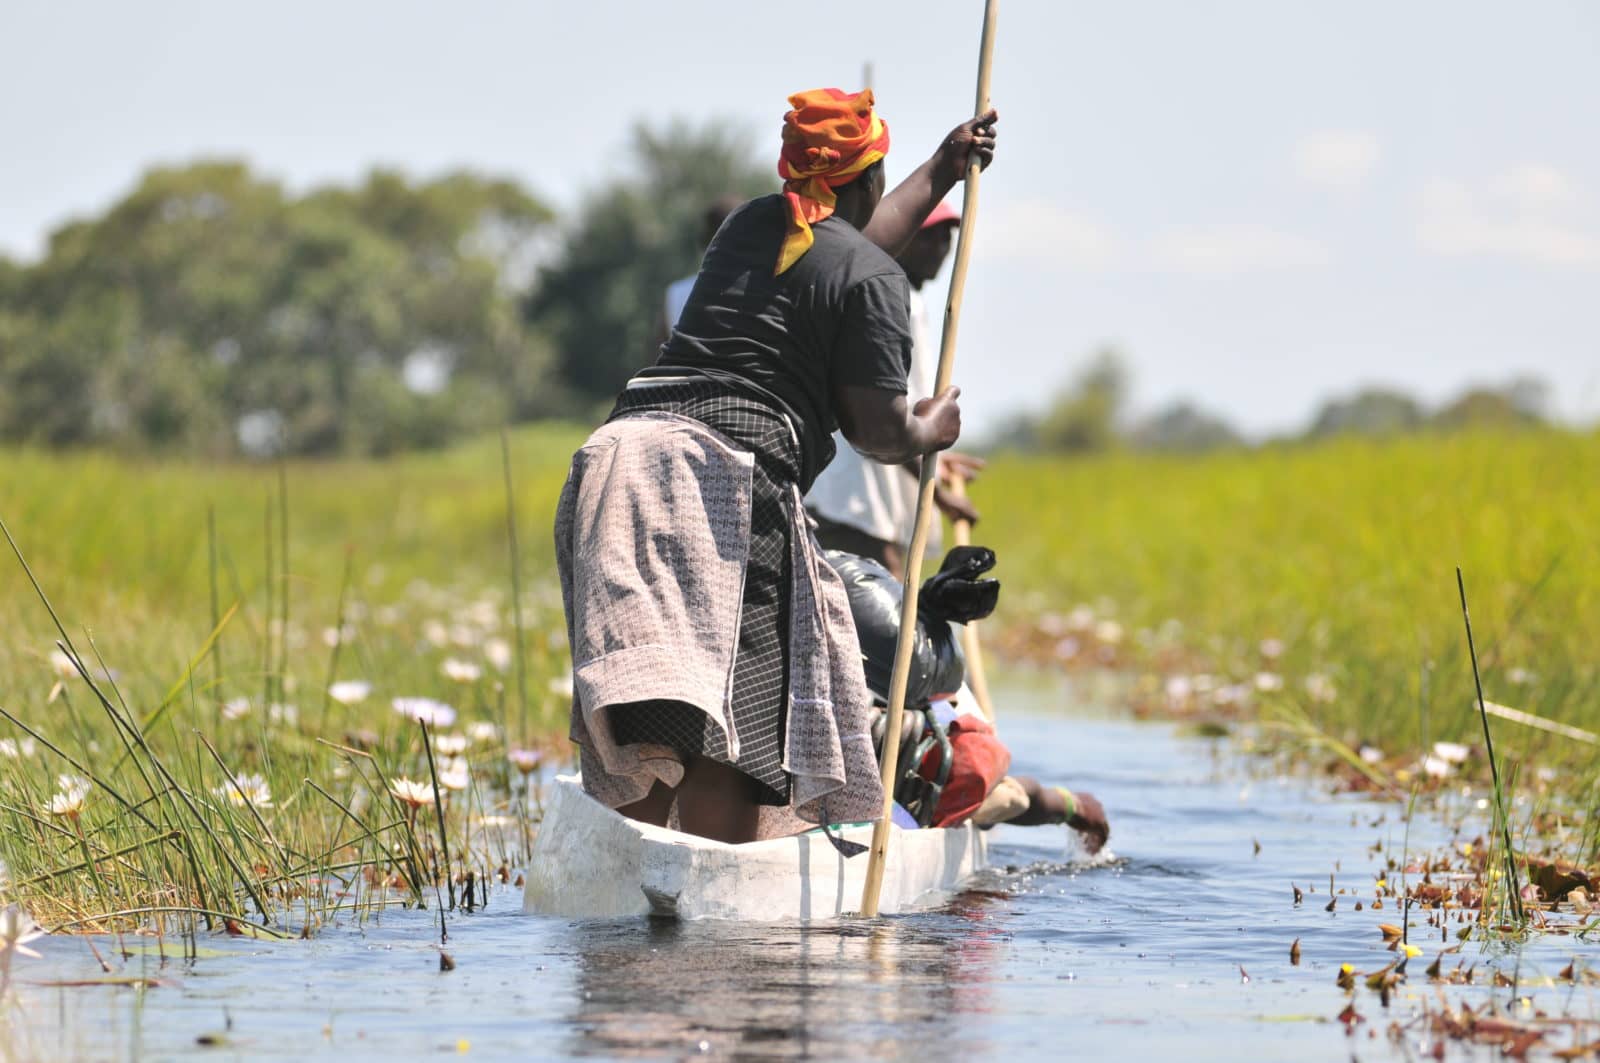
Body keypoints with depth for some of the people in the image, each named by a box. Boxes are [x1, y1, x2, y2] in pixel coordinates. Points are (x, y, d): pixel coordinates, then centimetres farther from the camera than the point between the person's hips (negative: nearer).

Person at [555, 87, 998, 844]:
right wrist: (928, 432, 21)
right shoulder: (873, 277, 3)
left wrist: (940, 173, 57)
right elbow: (875, 429, -1)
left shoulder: (751, 225, 25)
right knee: (730, 720, -6)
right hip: (731, 474, -7)